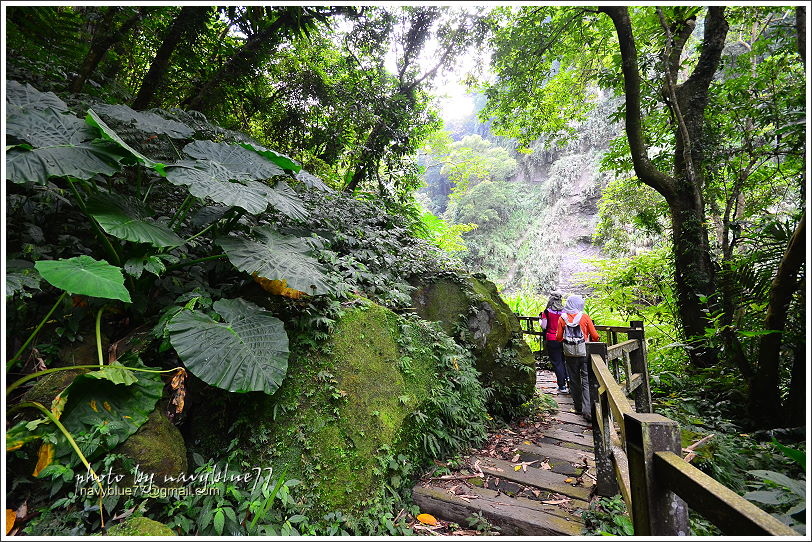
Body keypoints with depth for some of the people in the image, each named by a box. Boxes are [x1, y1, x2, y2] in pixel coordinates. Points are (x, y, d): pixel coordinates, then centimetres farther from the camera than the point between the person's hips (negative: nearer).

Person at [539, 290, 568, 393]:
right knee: (565, 362, 17)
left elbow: (544, 327, -9)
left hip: (551, 340, -3)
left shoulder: (547, 312, -8)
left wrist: (540, 318, 8)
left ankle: (562, 386, 6)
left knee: (557, 363, 4)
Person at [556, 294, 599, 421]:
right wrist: (593, 340, 19)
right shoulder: (585, 316, -6)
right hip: (585, 352, -2)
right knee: (587, 381, 0)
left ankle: (578, 406, 25)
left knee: (574, 380, 14)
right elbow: (595, 336, -4)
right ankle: (588, 411, -6)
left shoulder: (562, 318, -2)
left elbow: (559, 337, 2)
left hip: (570, 353, 2)